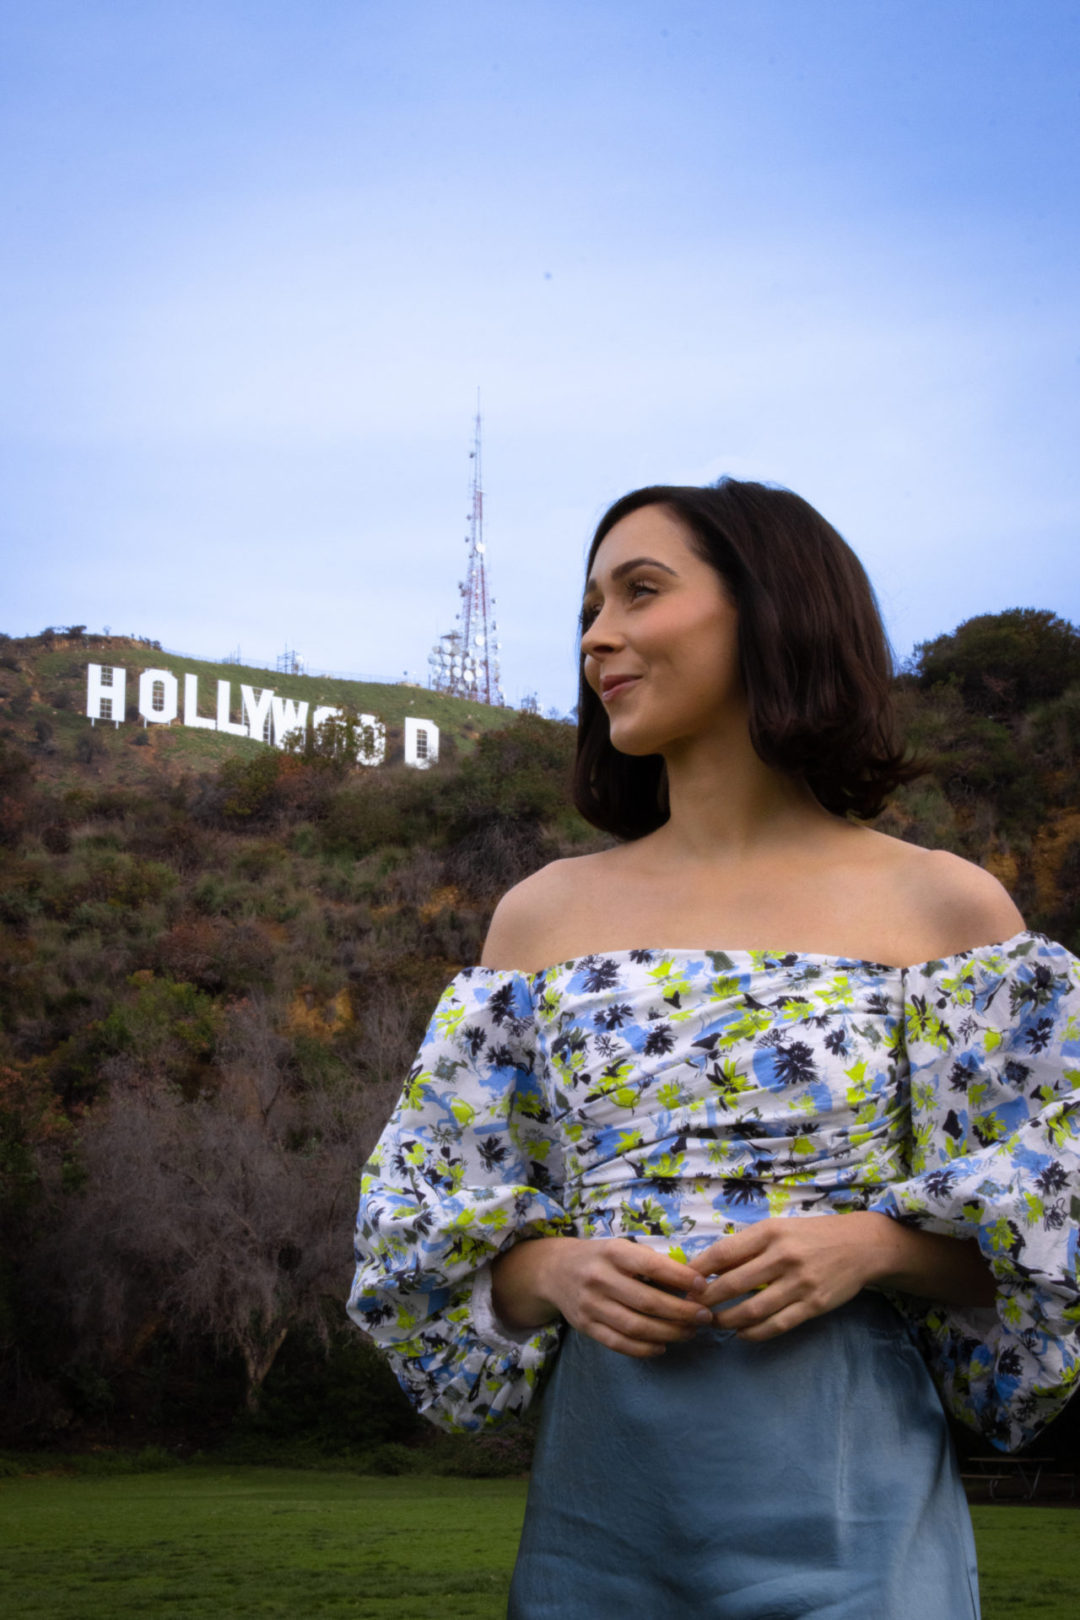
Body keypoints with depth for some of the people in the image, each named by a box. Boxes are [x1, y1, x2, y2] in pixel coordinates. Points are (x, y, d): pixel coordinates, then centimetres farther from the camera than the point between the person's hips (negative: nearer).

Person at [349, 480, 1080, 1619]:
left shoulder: (944, 907, 0)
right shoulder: (542, 916, 8)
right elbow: (438, 1233, 9)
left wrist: (873, 1246, -16)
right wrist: (560, 1275, -11)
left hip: (848, 1509, -2)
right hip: (599, 1510, 3)